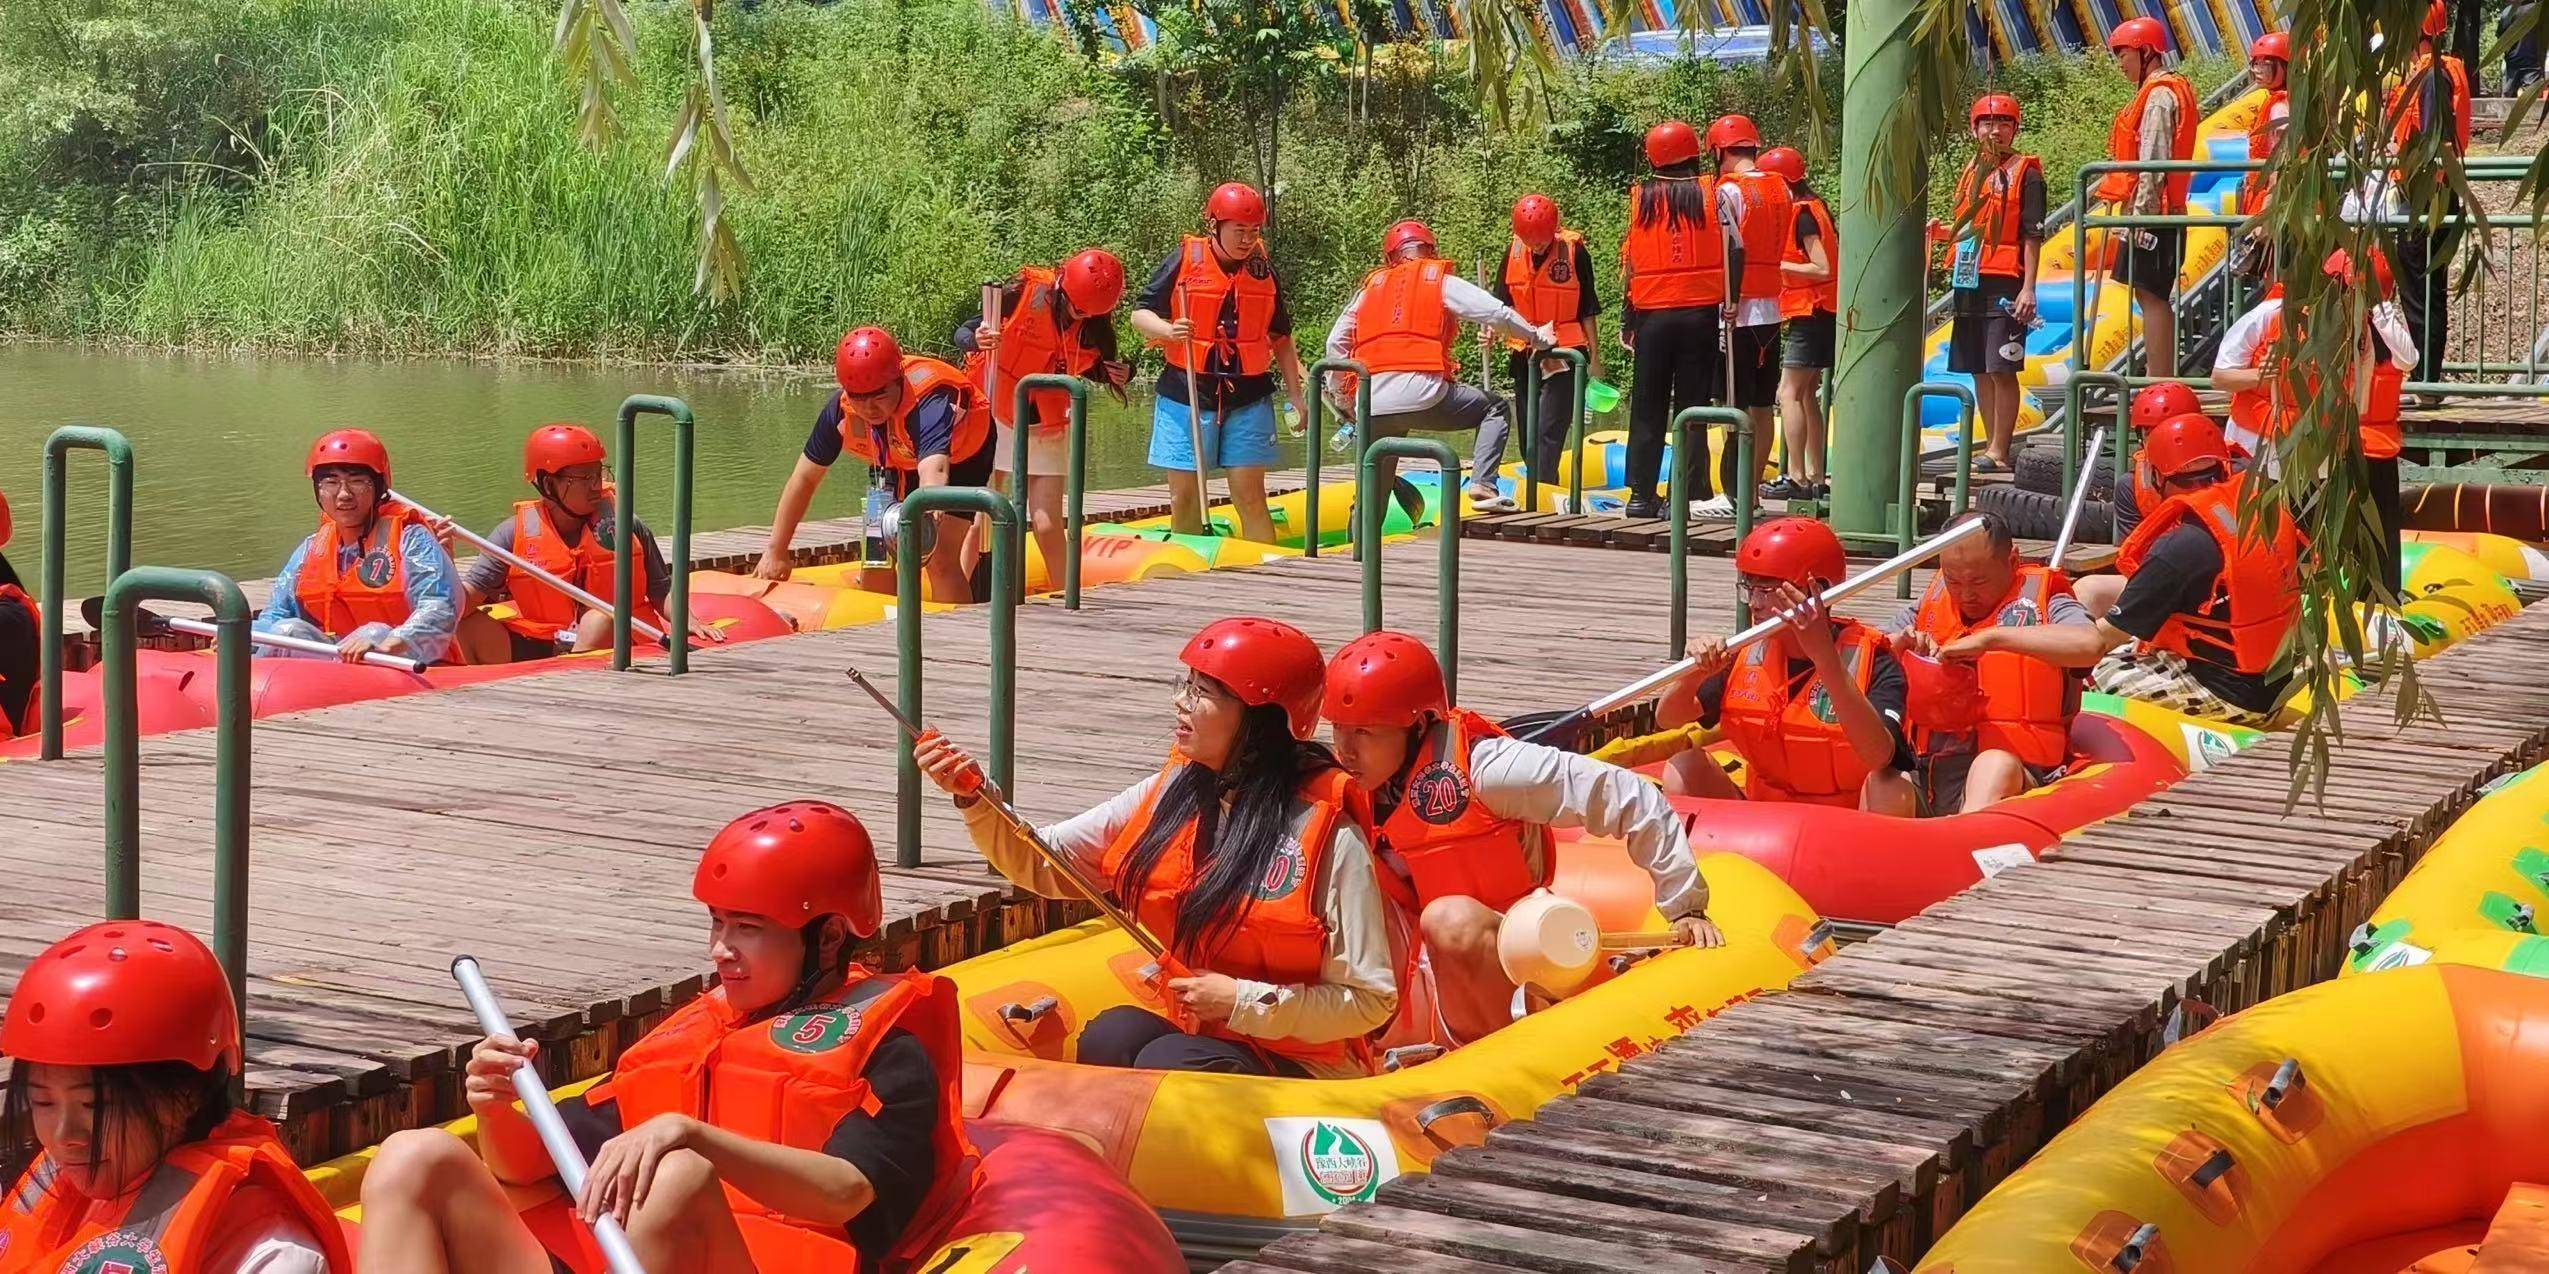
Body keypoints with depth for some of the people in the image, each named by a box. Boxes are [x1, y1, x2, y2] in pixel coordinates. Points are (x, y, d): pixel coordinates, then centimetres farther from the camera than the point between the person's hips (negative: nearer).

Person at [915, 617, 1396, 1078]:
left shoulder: (1331, 838, -14)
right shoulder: (1168, 796, 4)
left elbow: (1371, 1002, -11)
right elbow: (1045, 864, 7)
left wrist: (1243, 1001, -17)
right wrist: (974, 796, -8)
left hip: (1298, 1067, -5)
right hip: (1186, 1037, 5)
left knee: (1165, 1062, -31)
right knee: (1109, 1036, -26)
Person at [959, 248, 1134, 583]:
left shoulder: (1095, 325, -9)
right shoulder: (1024, 292, -18)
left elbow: (1089, 369, 9)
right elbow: (962, 333, -15)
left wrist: (1115, 374, -13)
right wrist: (976, 340, -38)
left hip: (1046, 428, 2)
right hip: (993, 416, -2)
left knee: (1047, 526, -2)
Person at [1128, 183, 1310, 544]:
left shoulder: (1264, 271, 7)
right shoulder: (1184, 260, -3)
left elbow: (1281, 339, 16)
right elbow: (1140, 314, -1)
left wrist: (1295, 395, 11)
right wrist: (1168, 330, -22)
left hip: (1248, 398, 2)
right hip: (1186, 393, -2)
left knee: (1250, 496, 0)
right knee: (1184, 497, 3)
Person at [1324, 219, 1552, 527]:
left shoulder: (1370, 287, 23)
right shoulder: (1442, 282, 12)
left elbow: (1336, 344, 23)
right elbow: (1498, 313, 6)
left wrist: (1342, 399, 33)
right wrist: (1537, 337, 22)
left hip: (1372, 405, 4)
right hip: (1423, 394, -4)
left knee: (1373, 490, 21)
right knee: (1494, 408, 17)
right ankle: (1483, 485, 0)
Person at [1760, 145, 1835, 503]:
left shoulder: (1803, 214, -14)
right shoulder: (1815, 208, 15)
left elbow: (1822, 269, -19)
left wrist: (1778, 265, -14)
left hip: (1811, 313, -10)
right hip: (1822, 315, 10)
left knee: (1790, 393, -11)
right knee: (1807, 395, 12)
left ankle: (1796, 477, -15)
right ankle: (1815, 478, 13)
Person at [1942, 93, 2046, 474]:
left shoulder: (2025, 172, -3)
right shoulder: (1971, 170, 18)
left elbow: (2033, 235, -8)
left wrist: (2028, 288, -14)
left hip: (2004, 284, -8)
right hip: (1969, 282, 8)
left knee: (2002, 369, -8)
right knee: (1978, 370, 9)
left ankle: (2000, 452, -7)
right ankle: (1993, 445, 16)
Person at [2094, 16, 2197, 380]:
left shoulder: (2159, 96, -12)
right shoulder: (2158, 92, 19)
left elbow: (2154, 161, -19)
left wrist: (2141, 212, -21)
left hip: (2151, 212, -10)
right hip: (2155, 213, 10)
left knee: (2151, 295, -10)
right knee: (2151, 295, 11)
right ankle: (2158, 379, 15)